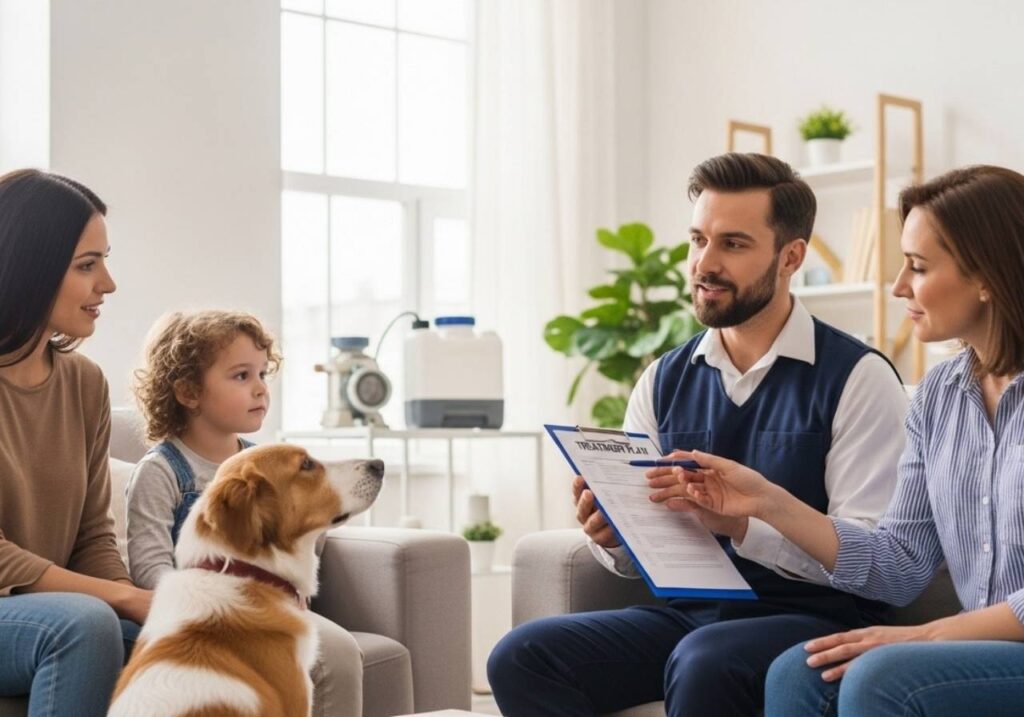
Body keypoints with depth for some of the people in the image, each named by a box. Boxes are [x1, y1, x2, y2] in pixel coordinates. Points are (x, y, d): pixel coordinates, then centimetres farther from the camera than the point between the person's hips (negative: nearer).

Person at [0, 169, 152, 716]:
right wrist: (128, 597, -20)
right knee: (83, 622, -33)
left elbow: (94, 536, 7)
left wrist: (138, 602, -13)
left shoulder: (84, 382, 7)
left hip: (49, 612, 6)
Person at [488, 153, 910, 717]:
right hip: (687, 612, 5)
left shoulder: (858, 378, -5)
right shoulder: (664, 380, 11)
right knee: (522, 656, -19)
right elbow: (636, 557, 13)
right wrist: (610, 535, -11)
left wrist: (739, 522, -26)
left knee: (703, 662, -36)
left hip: (811, 619, -4)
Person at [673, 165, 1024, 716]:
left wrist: (929, 635, -17)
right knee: (798, 673, -17)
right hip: (980, 650, 6)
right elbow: (902, 566, 7)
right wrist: (770, 503, -1)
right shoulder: (937, 396, 10)